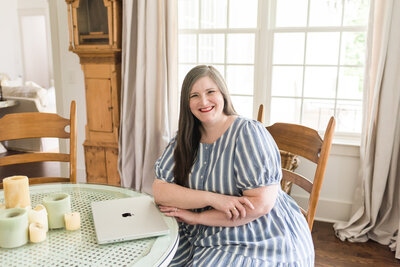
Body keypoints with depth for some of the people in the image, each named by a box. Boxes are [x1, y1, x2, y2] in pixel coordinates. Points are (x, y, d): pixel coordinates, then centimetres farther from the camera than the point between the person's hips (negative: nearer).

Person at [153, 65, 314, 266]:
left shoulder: (249, 133, -14)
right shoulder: (184, 139, 2)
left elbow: (261, 204, -20)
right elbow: (159, 191, -7)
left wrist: (196, 217, -15)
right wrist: (213, 198, -22)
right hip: (206, 236, 5)